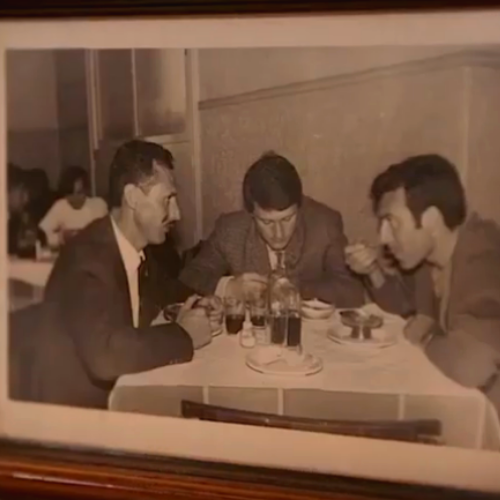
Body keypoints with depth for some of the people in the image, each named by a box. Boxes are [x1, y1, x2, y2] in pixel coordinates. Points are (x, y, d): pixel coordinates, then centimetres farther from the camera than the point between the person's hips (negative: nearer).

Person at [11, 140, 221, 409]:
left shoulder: (135, 249, 0)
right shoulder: (88, 256, -24)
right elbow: (104, 354, -35)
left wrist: (181, 315, -8)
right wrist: (183, 335, -22)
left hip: (106, 397, 7)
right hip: (65, 410, -7)